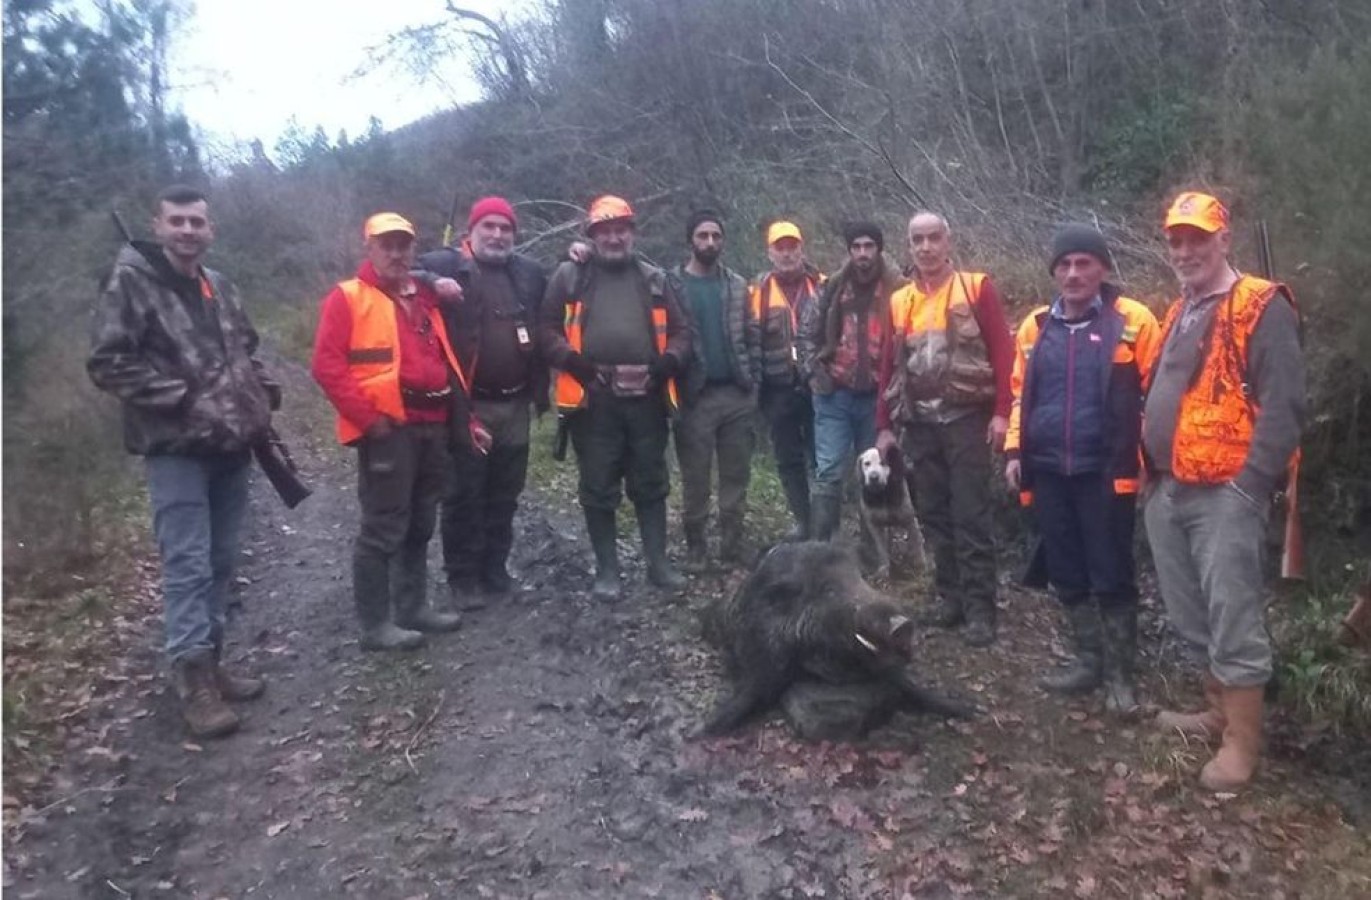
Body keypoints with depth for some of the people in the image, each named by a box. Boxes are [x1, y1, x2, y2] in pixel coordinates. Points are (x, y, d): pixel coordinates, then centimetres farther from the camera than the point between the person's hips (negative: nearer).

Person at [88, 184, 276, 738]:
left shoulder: (220, 288, 15)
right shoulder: (130, 283, -6)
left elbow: (246, 352, 27)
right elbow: (108, 364, -13)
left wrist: (261, 396, 8)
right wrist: (184, 399, -18)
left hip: (231, 447, 7)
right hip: (175, 449, -7)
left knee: (221, 562, 12)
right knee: (187, 565, -7)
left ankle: (210, 663, 24)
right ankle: (194, 682, 0)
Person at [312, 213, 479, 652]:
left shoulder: (424, 297, 18)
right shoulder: (348, 297, -3)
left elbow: (445, 361, 22)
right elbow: (327, 365, -11)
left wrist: (461, 415, 16)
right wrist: (368, 419, -15)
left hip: (433, 425, 7)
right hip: (388, 429, -7)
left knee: (420, 524, 15)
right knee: (383, 528, -3)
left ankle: (413, 606, 27)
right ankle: (375, 624, 6)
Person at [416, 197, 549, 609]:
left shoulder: (530, 273, 11)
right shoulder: (446, 265, -4)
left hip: (515, 405, 5)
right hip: (468, 405, -5)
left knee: (504, 495, 14)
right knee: (464, 496, 2)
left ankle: (495, 570, 27)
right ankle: (462, 579, 13)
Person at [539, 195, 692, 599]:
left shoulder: (655, 278, 13)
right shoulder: (569, 276, 5)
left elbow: (681, 331, 13)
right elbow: (548, 329, 1)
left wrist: (668, 362, -6)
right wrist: (575, 362, -14)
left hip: (646, 397, 2)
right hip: (594, 398, -2)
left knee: (651, 483, 11)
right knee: (598, 488, 5)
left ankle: (658, 562, 22)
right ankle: (606, 569, 17)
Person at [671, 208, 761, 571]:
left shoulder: (737, 285, 9)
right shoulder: (671, 284, -1)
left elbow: (753, 336, 10)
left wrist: (753, 383, 3)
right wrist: (674, 391, -7)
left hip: (737, 395, 3)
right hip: (695, 397, -3)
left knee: (736, 474, 8)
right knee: (696, 477, 5)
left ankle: (733, 543, 18)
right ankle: (695, 546, 16)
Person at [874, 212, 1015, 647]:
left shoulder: (976, 287, 0)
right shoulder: (900, 302, 12)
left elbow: (1002, 350, -5)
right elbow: (890, 365, 14)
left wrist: (1001, 411, -13)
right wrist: (885, 424, 11)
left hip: (966, 417, -4)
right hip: (918, 423, 5)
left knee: (971, 514, -3)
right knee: (933, 514, 8)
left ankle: (980, 607, 3)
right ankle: (949, 595, 19)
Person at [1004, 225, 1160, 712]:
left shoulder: (1132, 320, -4)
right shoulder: (1035, 326, 9)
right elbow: (1020, 392, 15)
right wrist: (1015, 451, 8)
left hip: (1107, 470, -4)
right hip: (1048, 471, 5)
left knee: (1111, 575, 3)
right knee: (1067, 573, 13)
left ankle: (1119, 673, 17)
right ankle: (1089, 659, 28)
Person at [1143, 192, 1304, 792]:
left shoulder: (1262, 307, -7)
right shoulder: (1177, 314, 18)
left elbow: (1283, 405, -15)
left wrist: (1251, 484, -19)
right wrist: (1151, 473, 14)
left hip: (1225, 494, -8)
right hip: (1169, 493, 8)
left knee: (1233, 620, -2)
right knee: (1193, 618, 16)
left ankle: (1243, 743, 9)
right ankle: (1218, 712, 32)